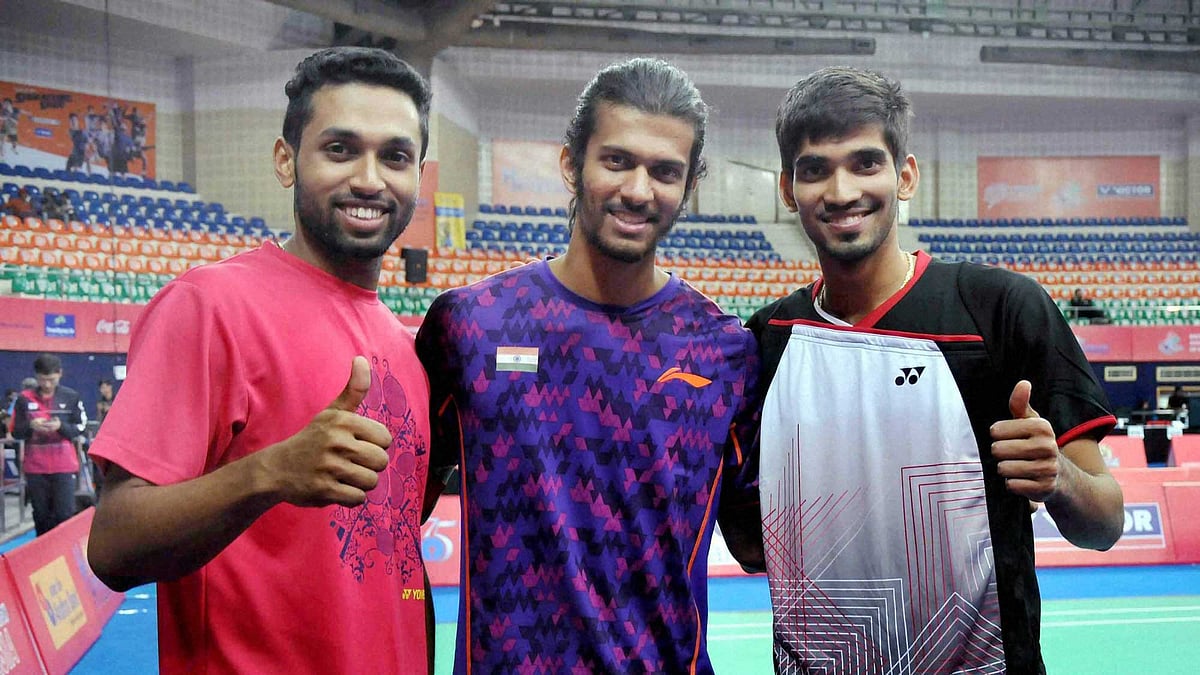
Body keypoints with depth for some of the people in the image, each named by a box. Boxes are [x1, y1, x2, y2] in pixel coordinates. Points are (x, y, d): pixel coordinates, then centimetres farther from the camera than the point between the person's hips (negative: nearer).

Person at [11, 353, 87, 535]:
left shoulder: (71, 396, 2)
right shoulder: (24, 399, 2)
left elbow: (79, 428, 3)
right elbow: (15, 432, 5)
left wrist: (61, 426, -16)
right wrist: (30, 426, -16)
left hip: (64, 465, -1)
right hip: (35, 466, 1)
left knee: (65, 514, -6)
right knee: (41, 515, 9)